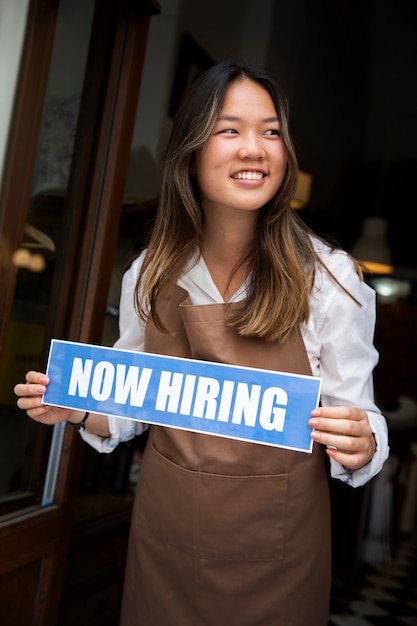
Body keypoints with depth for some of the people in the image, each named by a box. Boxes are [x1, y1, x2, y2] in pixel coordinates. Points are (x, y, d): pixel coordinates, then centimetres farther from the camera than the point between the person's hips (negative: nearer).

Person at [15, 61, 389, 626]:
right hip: (163, 535, 3)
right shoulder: (149, 276, -5)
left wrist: (358, 445, -28)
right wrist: (75, 409, -11)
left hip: (276, 546, -2)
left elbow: (364, 423, -8)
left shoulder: (331, 278, -14)